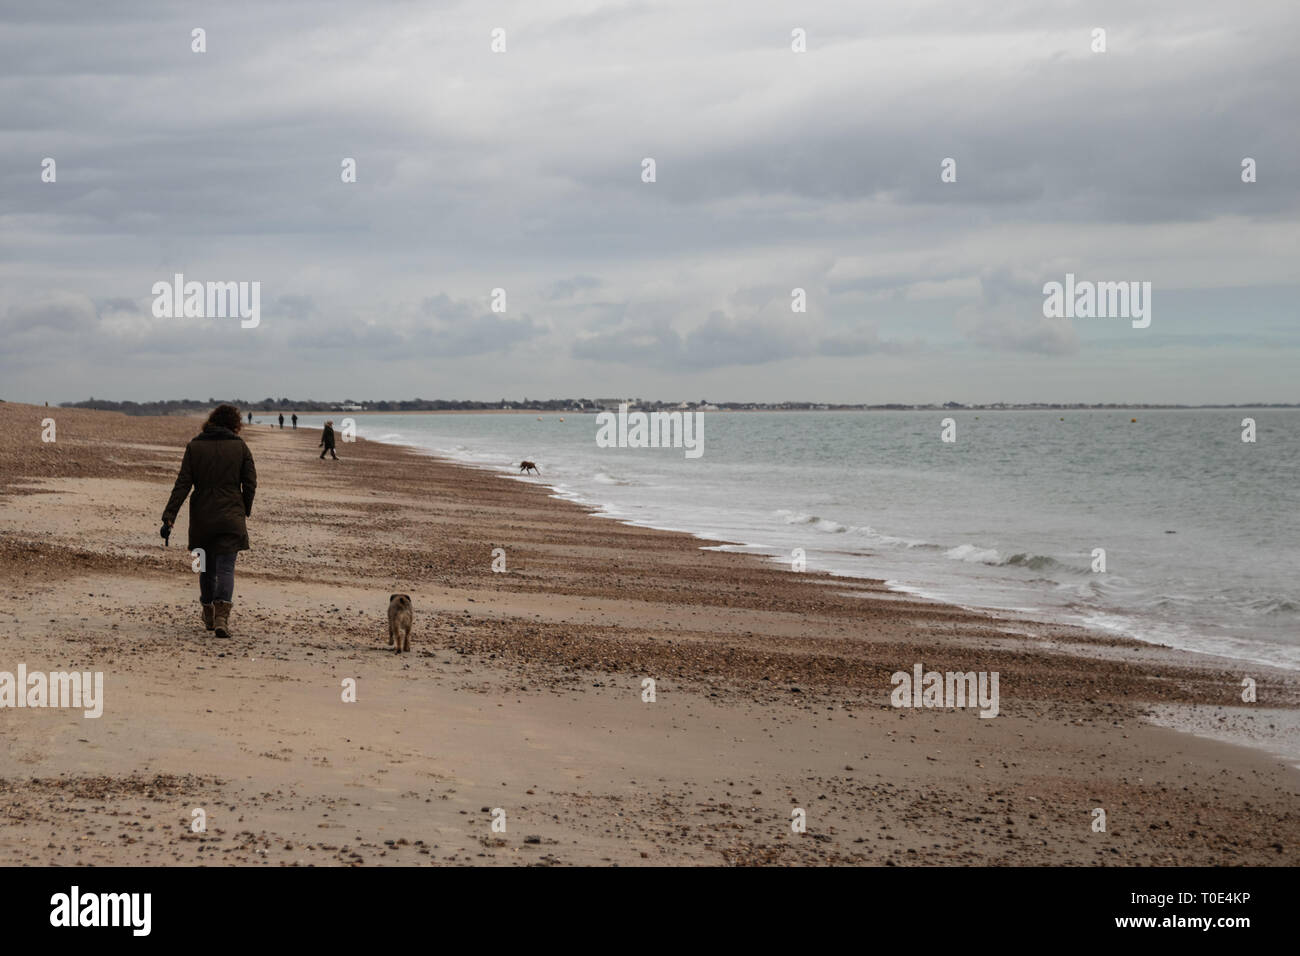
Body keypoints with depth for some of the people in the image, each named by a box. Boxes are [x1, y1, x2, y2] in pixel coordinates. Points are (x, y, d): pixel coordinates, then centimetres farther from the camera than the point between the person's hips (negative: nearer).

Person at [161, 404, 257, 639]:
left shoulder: (194, 446, 1)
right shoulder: (240, 447, 0)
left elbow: (182, 484, -5)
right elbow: (250, 484, 0)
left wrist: (169, 517, -6)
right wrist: (245, 512, 16)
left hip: (202, 518, 2)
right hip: (231, 518, -2)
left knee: (207, 568, 17)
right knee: (225, 568, -4)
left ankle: (209, 615, 29)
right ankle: (222, 616, -21)